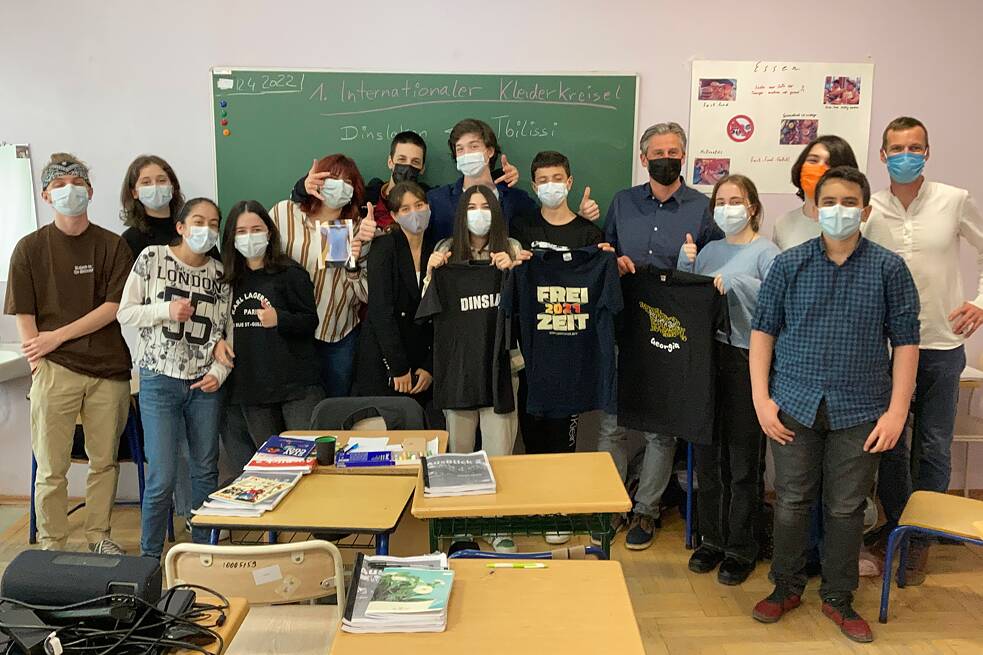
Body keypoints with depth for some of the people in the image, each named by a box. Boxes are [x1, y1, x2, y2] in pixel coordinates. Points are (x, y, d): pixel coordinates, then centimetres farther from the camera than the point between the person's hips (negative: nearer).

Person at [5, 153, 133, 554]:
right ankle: (52, 547, 16)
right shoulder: (30, 248, 5)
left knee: (105, 460, 9)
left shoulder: (112, 246, 5)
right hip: (54, 370, -1)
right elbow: (23, 315, 3)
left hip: (109, 369, 1)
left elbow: (115, 307, -3)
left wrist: (58, 336, -8)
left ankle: (99, 538, 24)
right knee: (51, 468, 3)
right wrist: (39, 360, -7)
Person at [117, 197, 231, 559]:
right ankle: (149, 557, 16)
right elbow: (124, 313, 0)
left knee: (206, 471, 10)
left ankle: (204, 551, 27)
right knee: (162, 477, -5)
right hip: (159, 381, -3)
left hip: (205, 384, 3)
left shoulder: (220, 274, 4)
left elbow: (229, 332, 7)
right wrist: (166, 310, -16)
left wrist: (219, 373, -6)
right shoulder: (152, 258, -2)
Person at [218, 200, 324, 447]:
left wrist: (278, 319, -23)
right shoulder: (229, 279, 11)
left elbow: (311, 321, -7)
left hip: (296, 383, -5)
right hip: (250, 386, 5)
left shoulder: (290, 273, -4)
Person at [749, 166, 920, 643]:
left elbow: (905, 340, 1)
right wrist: (761, 397, -4)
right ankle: (786, 587, 29)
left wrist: (897, 409, -4)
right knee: (791, 502, 9)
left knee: (846, 508, 10)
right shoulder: (788, 265, 0)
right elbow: (763, 329, 3)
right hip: (795, 405, 0)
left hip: (860, 411, 0)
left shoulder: (889, 268, 0)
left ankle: (838, 597, 28)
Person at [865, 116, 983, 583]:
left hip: (941, 344, 0)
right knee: (889, 444, 9)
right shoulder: (868, 210, -1)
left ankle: (920, 540, 23)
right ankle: (895, 525, 29)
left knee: (933, 448, 7)